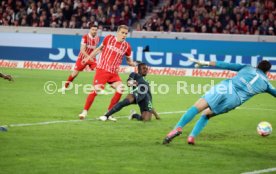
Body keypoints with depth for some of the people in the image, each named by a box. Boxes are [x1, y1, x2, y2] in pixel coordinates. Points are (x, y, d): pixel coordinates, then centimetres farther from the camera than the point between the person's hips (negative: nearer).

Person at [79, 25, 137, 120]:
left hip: (114, 73, 3)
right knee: (96, 90, -12)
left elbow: (129, 60, 14)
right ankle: (85, 111, 4)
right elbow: (99, 49, 12)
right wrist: (88, 57, 13)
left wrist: (135, 64, -7)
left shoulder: (126, 46, 1)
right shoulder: (109, 38, -3)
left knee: (120, 89, -13)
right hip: (102, 69, -3)